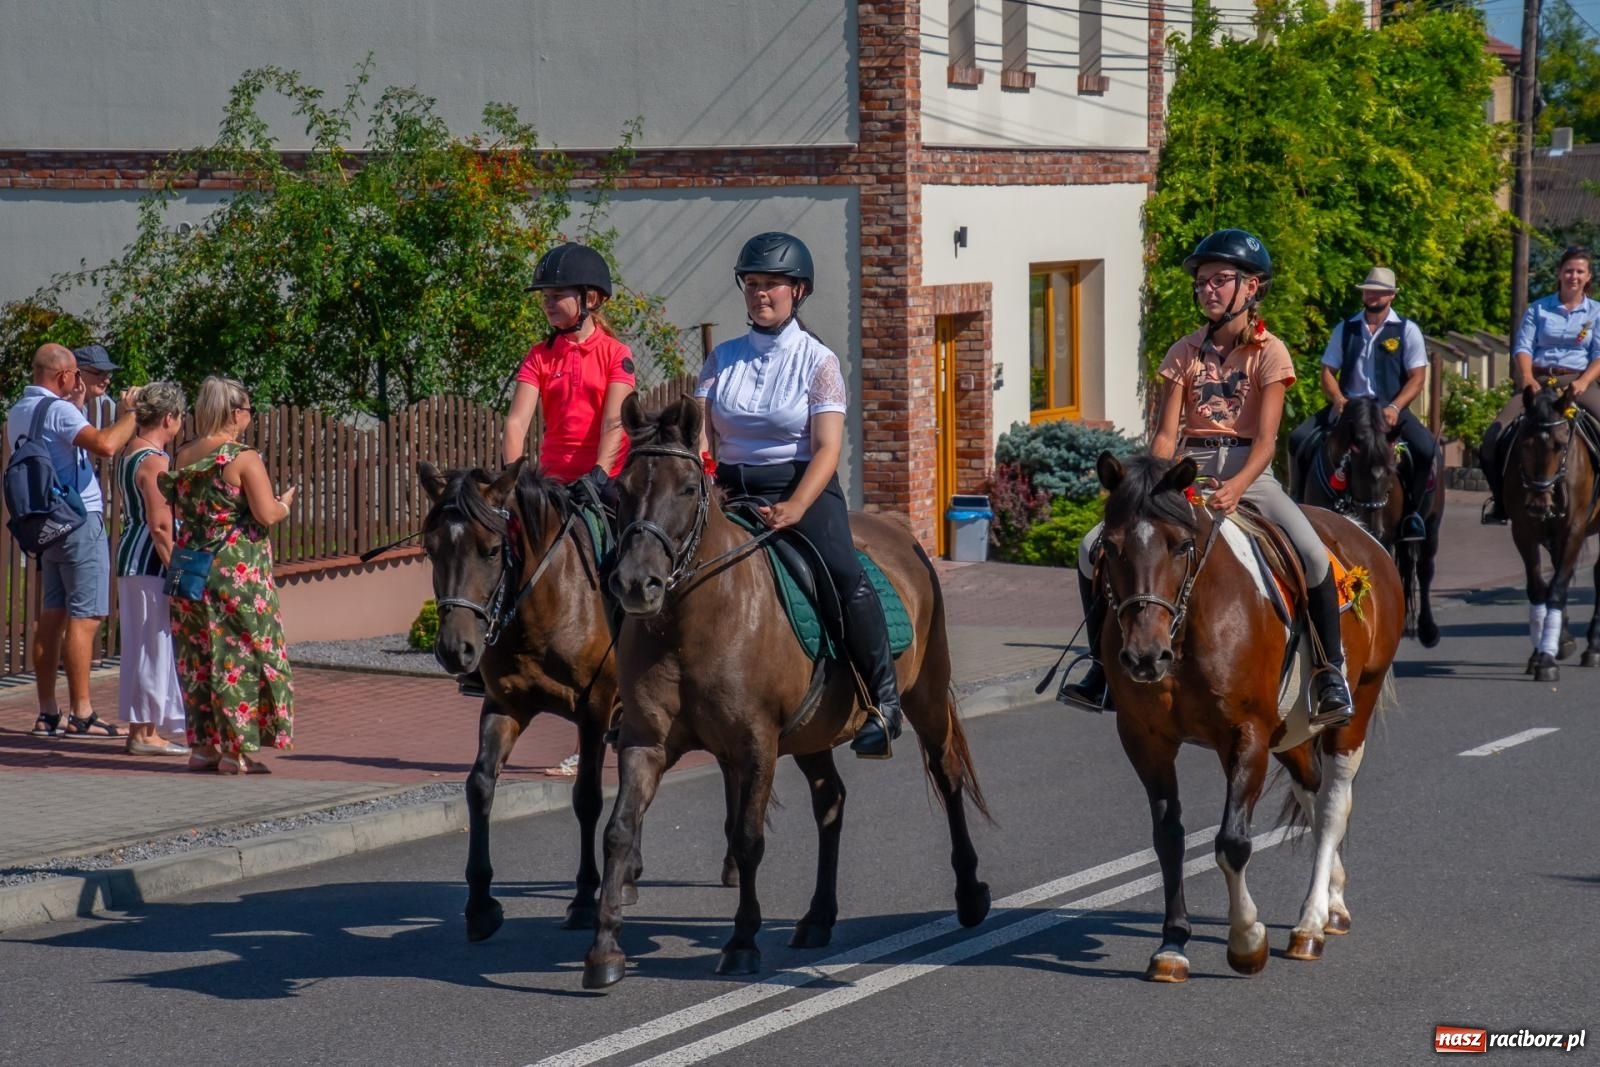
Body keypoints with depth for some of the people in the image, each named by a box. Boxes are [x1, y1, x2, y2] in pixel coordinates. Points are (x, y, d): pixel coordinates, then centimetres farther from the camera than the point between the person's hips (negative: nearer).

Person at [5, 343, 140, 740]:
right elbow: (105, 445, -29)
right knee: (84, 617, -7)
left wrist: (77, 403, 27)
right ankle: (81, 715, -8)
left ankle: (47, 714, 11)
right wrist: (128, 413, -15)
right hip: (80, 521, -9)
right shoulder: (58, 410, -14)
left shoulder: (18, 413, 13)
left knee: (52, 614, 10)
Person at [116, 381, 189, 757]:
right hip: (150, 562, -10)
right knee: (154, 645, -5)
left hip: (131, 556, 10)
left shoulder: (130, 454, 13)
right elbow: (160, 527, -20)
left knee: (141, 647, 13)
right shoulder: (154, 461, -17)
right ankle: (146, 733, -2)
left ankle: (141, 727, 18)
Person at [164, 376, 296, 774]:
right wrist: (286, 502, 4)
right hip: (238, 570, -6)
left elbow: (179, 511, 14)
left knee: (198, 655, 13)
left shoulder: (184, 457, 6)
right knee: (240, 654, 1)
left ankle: (202, 744, 16)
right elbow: (266, 515, -16)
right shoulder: (244, 458, -12)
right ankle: (235, 751, 2)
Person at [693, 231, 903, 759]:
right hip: (731, 491, 4)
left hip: (804, 488, -4)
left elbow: (827, 449, -10)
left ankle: (884, 700, -23)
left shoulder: (817, 361, 0)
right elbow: (697, 430, 2)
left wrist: (795, 508, -27)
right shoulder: (723, 358, 11)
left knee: (844, 573, -30)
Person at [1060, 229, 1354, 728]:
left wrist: (1237, 487, -30)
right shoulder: (1184, 355, 9)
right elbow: (1166, 434, 3)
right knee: (1095, 549, -11)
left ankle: (1331, 671, -12)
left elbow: (1265, 440, -11)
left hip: (1248, 471, -4)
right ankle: (1103, 670, 2)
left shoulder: (1269, 352, -2)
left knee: (1313, 554, -30)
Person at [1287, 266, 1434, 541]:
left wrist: (1394, 408, -17)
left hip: (1389, 408, -2)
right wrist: (1338, 400, -10)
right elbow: (1328, 371, 10)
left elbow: (1417, 378, -1)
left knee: (1426, 448, -28)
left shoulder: (1407, 330, 4)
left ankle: (1411, 511, -9)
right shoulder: (1346, 329, 11)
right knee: (1299, 439, -18)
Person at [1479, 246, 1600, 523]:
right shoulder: (1539, 309, 10)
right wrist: (1527, 377, -16)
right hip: (1538, 381, 0)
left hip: (1577, 383, 0)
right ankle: (1500, 500, -1)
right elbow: (1523, 347, 2)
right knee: (1493, 439, -19)